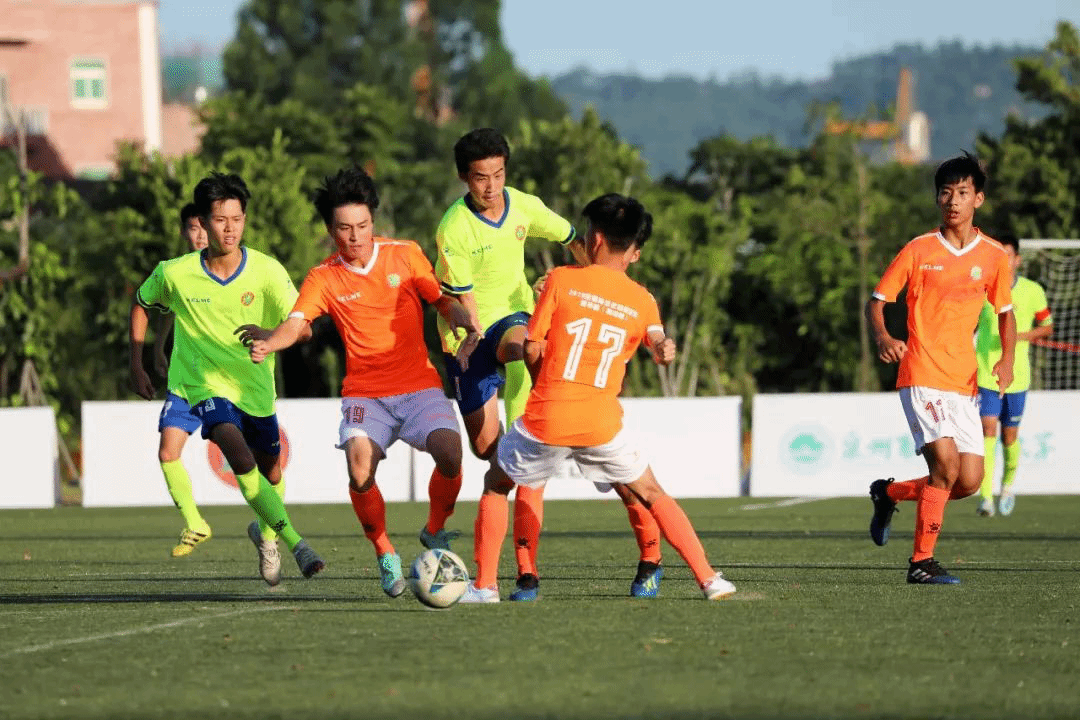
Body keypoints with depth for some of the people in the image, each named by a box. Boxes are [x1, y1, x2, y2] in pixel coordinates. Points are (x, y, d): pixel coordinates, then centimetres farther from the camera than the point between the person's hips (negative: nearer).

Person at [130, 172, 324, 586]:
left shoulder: (267, 271, -13)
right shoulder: (175, 274, -12)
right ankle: (297, 545, -31)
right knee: (240, 458, -28)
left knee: (270, 472, 17)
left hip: (256, 385, 3)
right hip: (206, 384, -3)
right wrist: (136, 365, 7)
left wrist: (270, 335, -40)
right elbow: (140, 304, 9)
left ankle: (265, 532, 51)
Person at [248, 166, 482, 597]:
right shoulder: (323, 278, 1)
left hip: (419, 386, 1)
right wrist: (267, 343, -34)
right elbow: (297, 323, -13)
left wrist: (464, 323, -10)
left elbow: (443, 302, 13)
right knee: (360, 468, -27)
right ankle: (385, 555, -2)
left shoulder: (405, 255, 5)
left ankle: (434, 533, 5)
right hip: (364, 394, -1)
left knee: (450, 453, -25)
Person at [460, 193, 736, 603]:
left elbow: (532, 348, 2)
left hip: (546, 418, -2)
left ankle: (484, 586, 14)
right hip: (602, 426, 2)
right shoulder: (643, 302, 8)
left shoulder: (561, 280, 1)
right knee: (651, 495, 19)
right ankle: (709, 580, 11)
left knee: (496, 485, 21)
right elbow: (659, 343, -13)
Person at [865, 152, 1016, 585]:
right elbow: (877, 301, 3)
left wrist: (1007, 359, -1)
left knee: (969, 481, -1)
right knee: (946, 464, -20)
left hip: (964, 382, 4)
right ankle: (921, 562, -8)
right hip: (921, 376, -4)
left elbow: (1005, 313, 17)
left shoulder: (993, 256, 6)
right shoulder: (919, 251, -1)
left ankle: (889, 492, 26)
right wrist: (882, 337, -19)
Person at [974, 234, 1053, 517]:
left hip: (1017, 376, 1)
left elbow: (1047, 326, 7)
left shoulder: (1033, 291, -2)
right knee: (987, 430, -13)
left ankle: (1008, 486, 36)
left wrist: (1021, 336, -12)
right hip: (985, 374, -1)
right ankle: (986, 498, -16)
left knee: (1010, 436, 8)